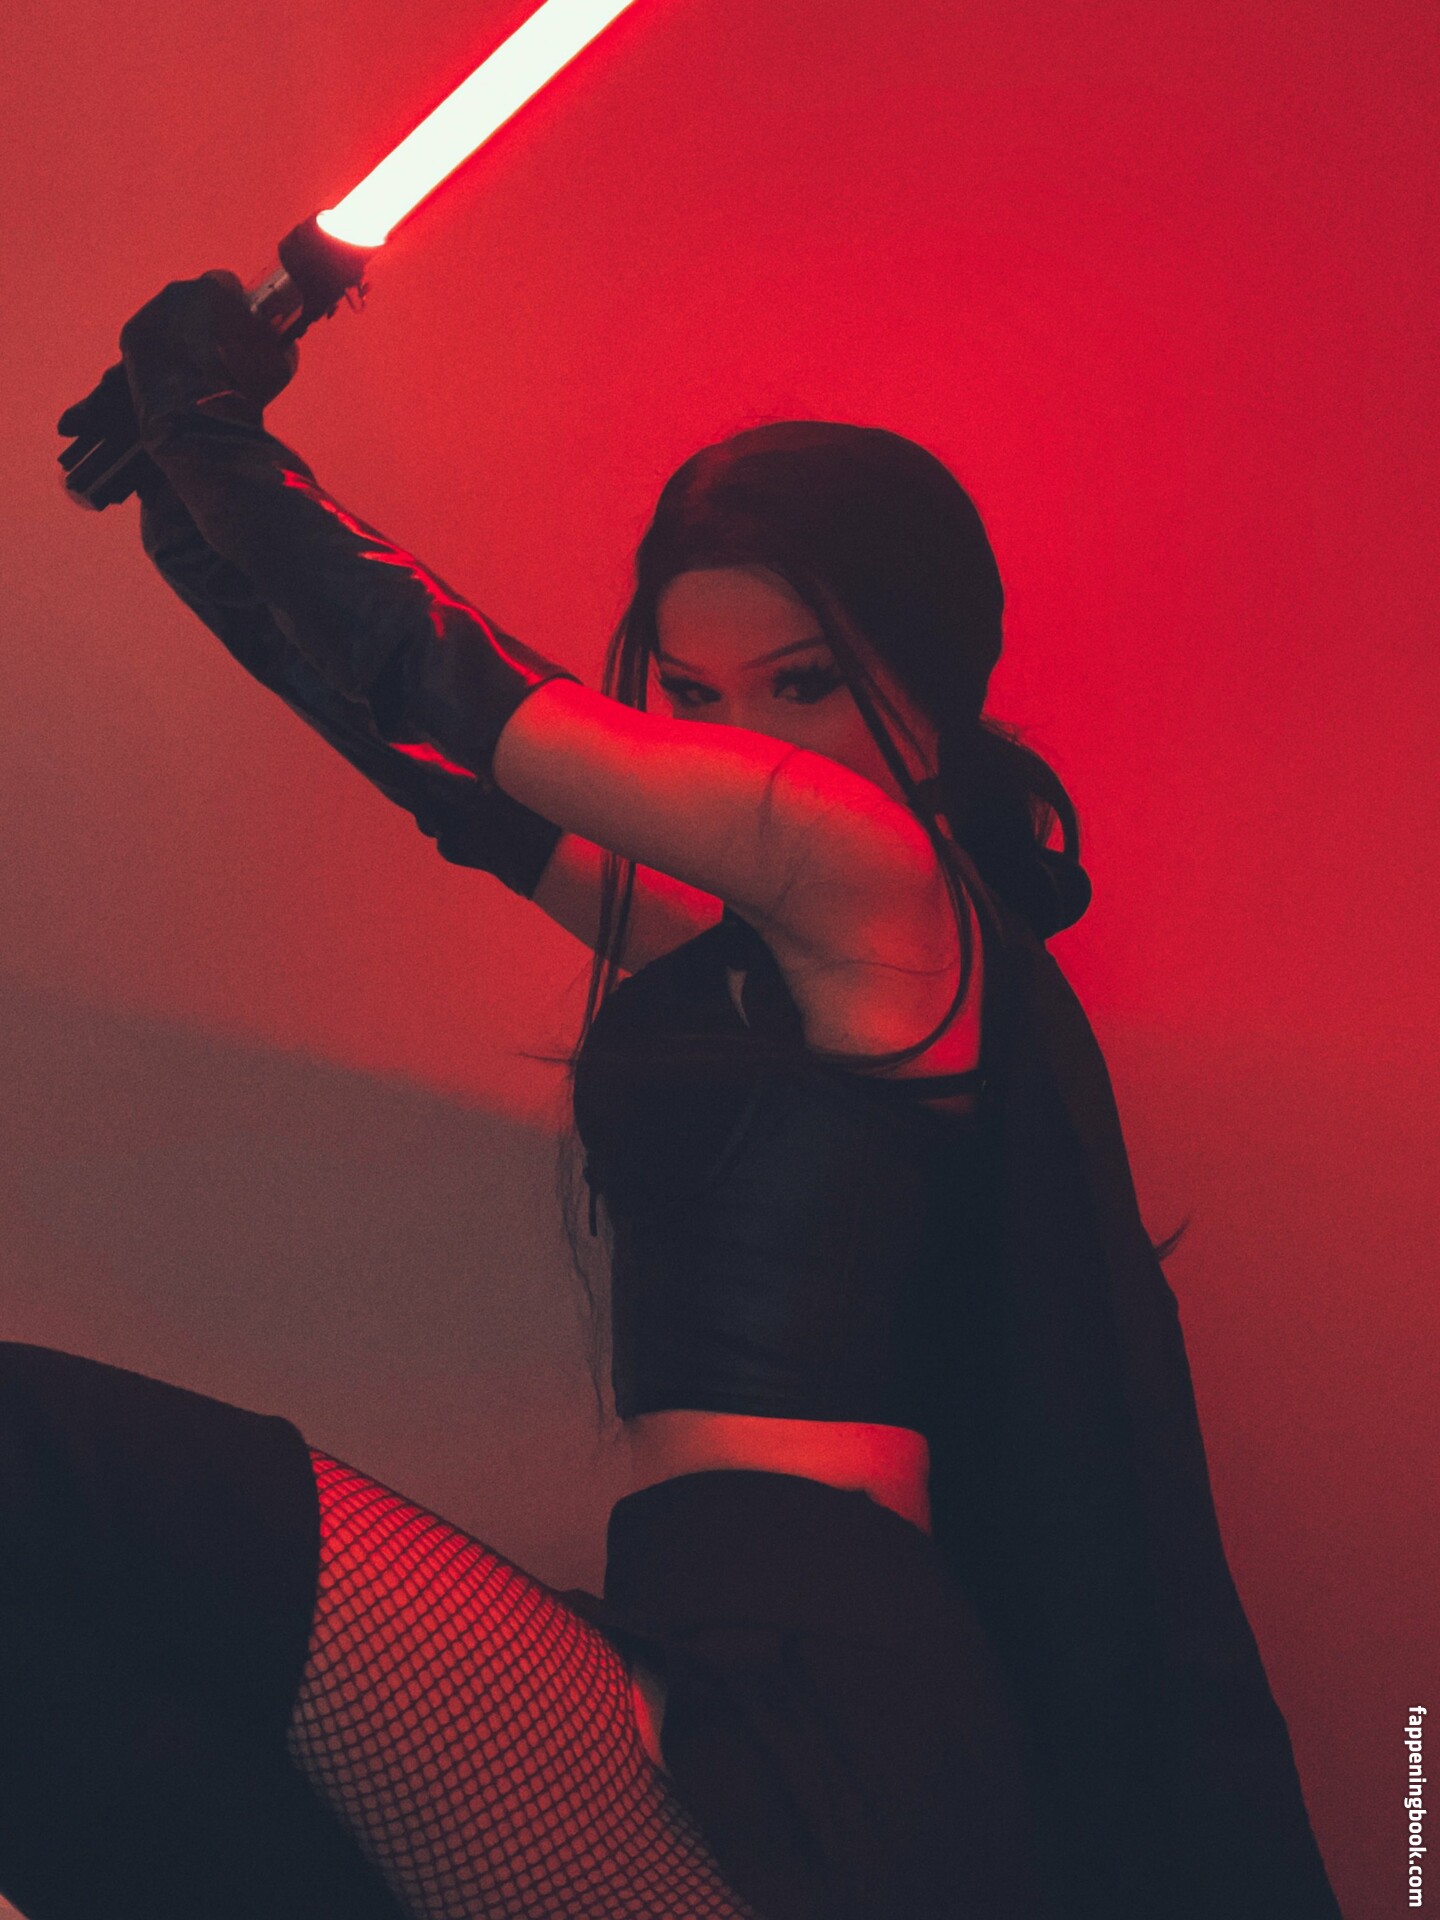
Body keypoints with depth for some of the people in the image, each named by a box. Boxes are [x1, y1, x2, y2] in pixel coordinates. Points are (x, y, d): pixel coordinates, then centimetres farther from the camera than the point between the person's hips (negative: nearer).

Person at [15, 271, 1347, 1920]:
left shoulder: (878, 873, -7)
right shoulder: (741, 944, 19)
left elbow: (434, 686, -1)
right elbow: (450, 766, 25)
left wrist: (213, 423, 14)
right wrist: (192, 502, 25)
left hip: (797, 1700, -10)